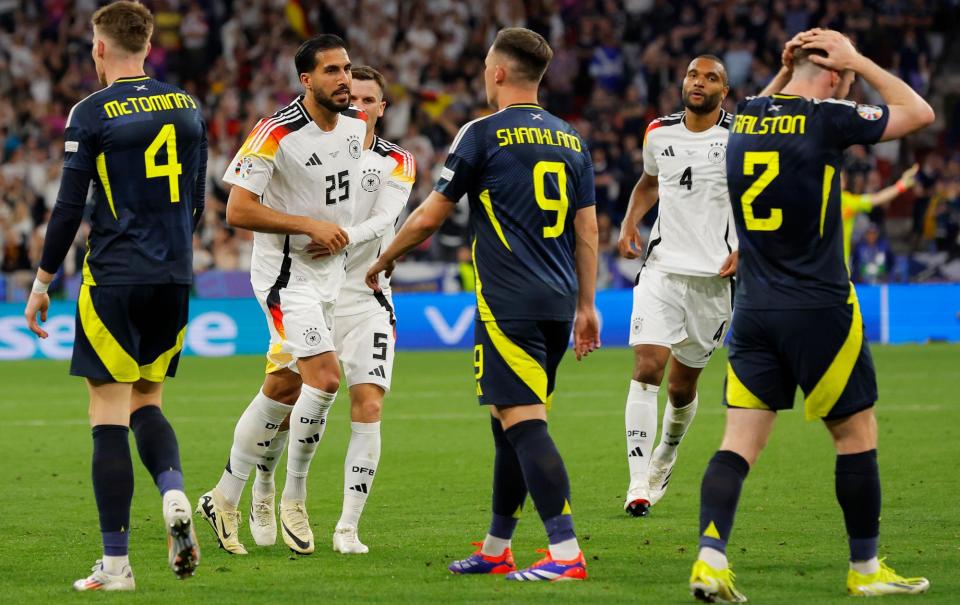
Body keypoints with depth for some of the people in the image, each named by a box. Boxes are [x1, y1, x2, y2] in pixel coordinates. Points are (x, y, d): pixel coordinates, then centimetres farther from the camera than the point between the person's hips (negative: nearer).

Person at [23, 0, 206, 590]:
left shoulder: (92, 113, -7)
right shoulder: (187, 107, 9)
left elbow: (69, 208, -7)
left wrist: (42, 283, 2)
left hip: (114, 279, -5)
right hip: (174, 278, 5)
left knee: (110, 418, -2)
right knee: (147, 403, 18)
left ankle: (116, 564, -3)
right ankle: (175, 495, -11)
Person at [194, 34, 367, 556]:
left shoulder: (357, 124, 3)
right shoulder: (276, 135, -19)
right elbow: (238, 210, -19)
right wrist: (312, 225, -21)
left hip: (329, 274, 7)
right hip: (286, 275, -7)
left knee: (282, 391, 10)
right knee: (325, 378, -20)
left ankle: (224, 498, 21)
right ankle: (293, 500, -5)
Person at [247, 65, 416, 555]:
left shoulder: (396, 162, 3)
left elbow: (384, 220, -13)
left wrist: (347, 237, -32)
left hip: (366, 300, 0)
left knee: (368, 406, -11)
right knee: (286, 396, -1)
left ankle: (348, 527, -5)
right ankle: (263, 488, 27)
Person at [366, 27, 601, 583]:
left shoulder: (484, 134, -5)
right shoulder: (571, 140, 13)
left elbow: (431, 216, 1)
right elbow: (587, 229, 14)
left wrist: (384, 261, 17)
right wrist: (586, 305, 20)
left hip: (509, 303, -7)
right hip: (558, 302, 7)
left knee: (523, 422, -11)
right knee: (512, 422, 17)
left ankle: (566, 553, -21)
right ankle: (497, 550, 23)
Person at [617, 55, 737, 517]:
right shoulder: (659, 133, 5)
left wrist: (745, 248, -11)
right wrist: (630, 223, 8)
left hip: (714, 276, -1)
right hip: (662, 268, 1)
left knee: (682, 386, 9)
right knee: (647, 368, -17)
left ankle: (665, 458, 39)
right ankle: (639, 483, -17)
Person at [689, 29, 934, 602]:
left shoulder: (744, 118, 6)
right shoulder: (827, 119, -11)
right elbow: (920, 112, 3)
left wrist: (785, 71, 24)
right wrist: (859, 62, 6)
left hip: (753, 312, 5)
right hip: (820, 310, -5)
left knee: (740, 441, 2)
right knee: (857, 433, 9)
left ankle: (710, 557, -14)